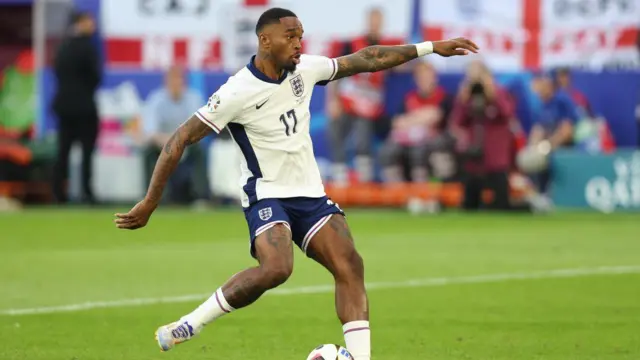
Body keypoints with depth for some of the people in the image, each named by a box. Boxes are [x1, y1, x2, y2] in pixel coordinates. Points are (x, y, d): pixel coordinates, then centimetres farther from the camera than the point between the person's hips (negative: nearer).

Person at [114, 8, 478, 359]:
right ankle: (188, 325, -17)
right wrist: (150, 203, -16)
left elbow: (366, 60, 13)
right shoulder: (238, 92, -18)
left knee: (350, 266, -11)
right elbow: (180, 140, -16)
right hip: (267, 195, -7)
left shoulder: (304, 69, 1)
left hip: (310, 194, 7)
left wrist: (430, 47, 14)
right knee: (276, 268, -31)